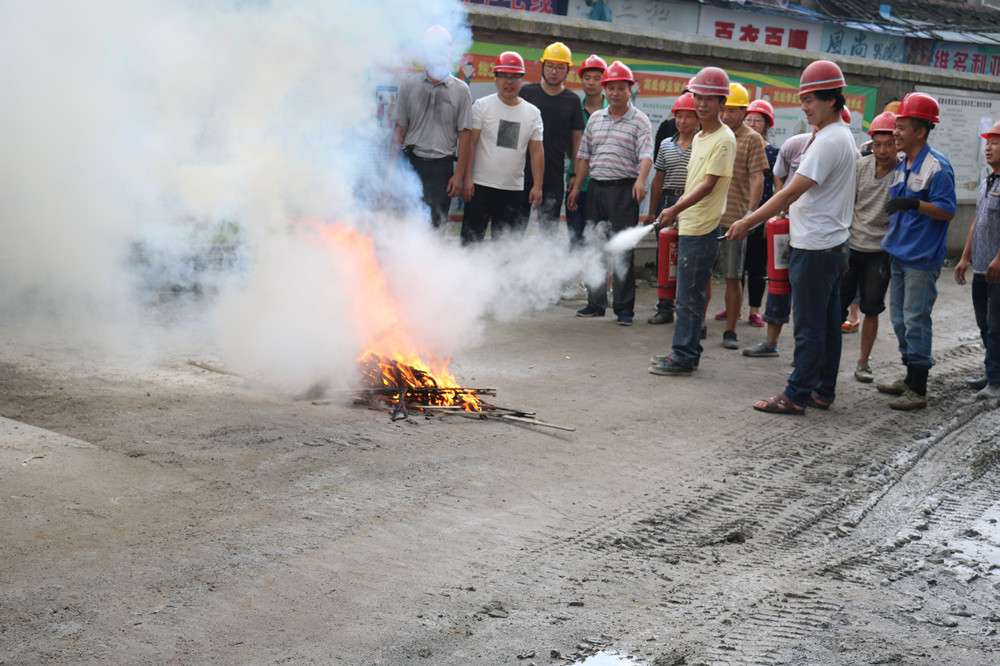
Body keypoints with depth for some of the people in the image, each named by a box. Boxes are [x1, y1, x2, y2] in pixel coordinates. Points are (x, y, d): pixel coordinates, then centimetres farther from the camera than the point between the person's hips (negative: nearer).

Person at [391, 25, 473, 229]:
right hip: (411, 162, 1)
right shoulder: (409, 86, 10)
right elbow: (400, 130, 11)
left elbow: (465, 135, 2)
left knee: (434, 223, -3)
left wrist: (458, 175, -5)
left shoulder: (460, 90, 5)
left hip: (442, 166, -1)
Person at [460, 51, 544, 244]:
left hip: (513, 189, 3)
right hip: (480, 185, -3)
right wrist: (467, 178, -10)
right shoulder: (482, 105, 1)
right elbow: (469, 142, -2)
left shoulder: (533, 113, 10)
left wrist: (537, 185, 4)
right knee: (472, 238, -5)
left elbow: (537, 151, 11)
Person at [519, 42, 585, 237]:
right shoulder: (526, 92, 4)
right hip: (523, 175, -1)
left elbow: (577, 140, 9)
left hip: (554, 179, 1)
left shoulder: (572, 101, 6)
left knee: (549, 232, 5)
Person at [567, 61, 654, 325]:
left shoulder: (639, 120, -1)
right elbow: (584, 156, 17)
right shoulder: (595, 118, 14)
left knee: (623, 250, -3)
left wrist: (641, 180, -30)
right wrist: (576, 187, 12)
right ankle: (596, 303, 18)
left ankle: (625, 308, 3)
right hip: (596, 187, 5)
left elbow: (646, 155, -13)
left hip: (624, 188, -5)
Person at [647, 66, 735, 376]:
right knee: (686, 294, 14)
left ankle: (683, 357, 0)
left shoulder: (723, 139, -12)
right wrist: (678, 211, 18)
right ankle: (686, 352, 22)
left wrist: (676, 208, -26)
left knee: (689, 296, -6)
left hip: (703, 229, -9)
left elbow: (709, 184, -19)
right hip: (688, 226, 9)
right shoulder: (699, 137, 16)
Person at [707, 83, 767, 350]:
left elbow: (757, 180, -7)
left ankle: (730, 331, 10)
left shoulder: (752, 139, -2)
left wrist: (750, 213, -15)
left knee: (732, 277, 2)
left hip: (734, 219, -4)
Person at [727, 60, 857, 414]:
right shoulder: (843, 136, 15)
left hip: (815, 248, -11)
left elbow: (792, 192, -21)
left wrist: (748, 222, -18)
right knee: (827, 322, 13)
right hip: (833, 243, 11)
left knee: (809, 326, -5)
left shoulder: (829, 141, -17)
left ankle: (797, 394, 1)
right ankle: (823, 392, 20)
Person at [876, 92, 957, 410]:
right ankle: (910, 378, 27)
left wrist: (915, 204, -30)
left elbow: (947, 211, -18)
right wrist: (888, 246, 19)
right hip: (899, 253, 9)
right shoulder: (901, 166, 12)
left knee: (915, 320, -6)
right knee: (899, 318, 15)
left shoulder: (937, 166, -14)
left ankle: (918, 390, 0)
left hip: (922, 257, -9)